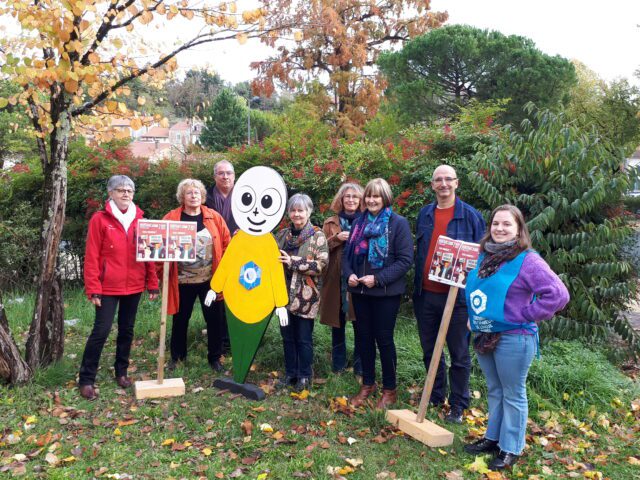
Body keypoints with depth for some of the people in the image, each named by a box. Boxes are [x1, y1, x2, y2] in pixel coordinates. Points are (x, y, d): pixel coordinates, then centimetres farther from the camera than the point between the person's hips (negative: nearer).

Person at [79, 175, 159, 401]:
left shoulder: (140, 219, 7)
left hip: (134, 286, 4)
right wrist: (93, 289, -11)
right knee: (101, 331, -4)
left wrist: (152, 283, 5)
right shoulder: (99, 219, -4)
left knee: (127, 330, 13)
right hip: (108, 287, -4)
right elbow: (91, 257, -7)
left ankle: (121, 372, 28)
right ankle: (86, 380, 8)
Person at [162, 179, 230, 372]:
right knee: (180, 320, 14)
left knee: (215, 319, 8)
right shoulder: (171, 218, -3)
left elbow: (226, 244, 4)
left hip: (210, 280, 1)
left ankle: (214, 357, 24)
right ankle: (176, 356, 33)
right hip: (182, 281, -1)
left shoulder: (214, 217, 1)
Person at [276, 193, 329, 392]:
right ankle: (290, 373, 27)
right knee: (287, 335, 12)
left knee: (304, 338, 4)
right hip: (285, 292, 5)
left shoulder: (317, 236, -6)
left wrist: (292, 261, -19)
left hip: (306, 295, -4)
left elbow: (321, 264, -16)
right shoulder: (283, 234, 9)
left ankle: (304, 376, 19)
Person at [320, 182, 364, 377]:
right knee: (337, 323, 11)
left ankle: (360, 365, 15)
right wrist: (336, 238, -11)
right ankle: (338, 362, 27)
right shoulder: (331, 223, 9)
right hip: (336, 280, 2)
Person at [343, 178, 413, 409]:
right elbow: (347, 252, 13)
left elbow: (405, 260, -13)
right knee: (364, 337, 13)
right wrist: (349, 274, -7)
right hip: (360, 290, 5)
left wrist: (378, 279, -20)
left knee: (384, 339, 3)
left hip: (386, 292, -5)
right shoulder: (359, 222, 9)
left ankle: (389, 390, 20)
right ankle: (367, 384, 29)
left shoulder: (398, 223, -8)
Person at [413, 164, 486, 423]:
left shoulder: (470, 215, -4)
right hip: (426, 294, 5)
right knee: (429, 350, 15)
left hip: (457, 295, -4)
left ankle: (458, 405, 19)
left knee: (459, 353, 6)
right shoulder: (424, 215, 9)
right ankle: (435, 398, 32)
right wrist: (416, 288, 12)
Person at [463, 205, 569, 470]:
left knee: (513, 395, 8)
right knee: (494, 391, 20)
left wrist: (526, 316, -17)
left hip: (514, 339, -7)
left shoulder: (527, 260, -17)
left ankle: (510, 449, 22)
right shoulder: (484, 256, 6)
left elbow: (558, 294, -22)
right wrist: (473, 317, 12)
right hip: (483, 336, 7)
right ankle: (493, 437, 35)